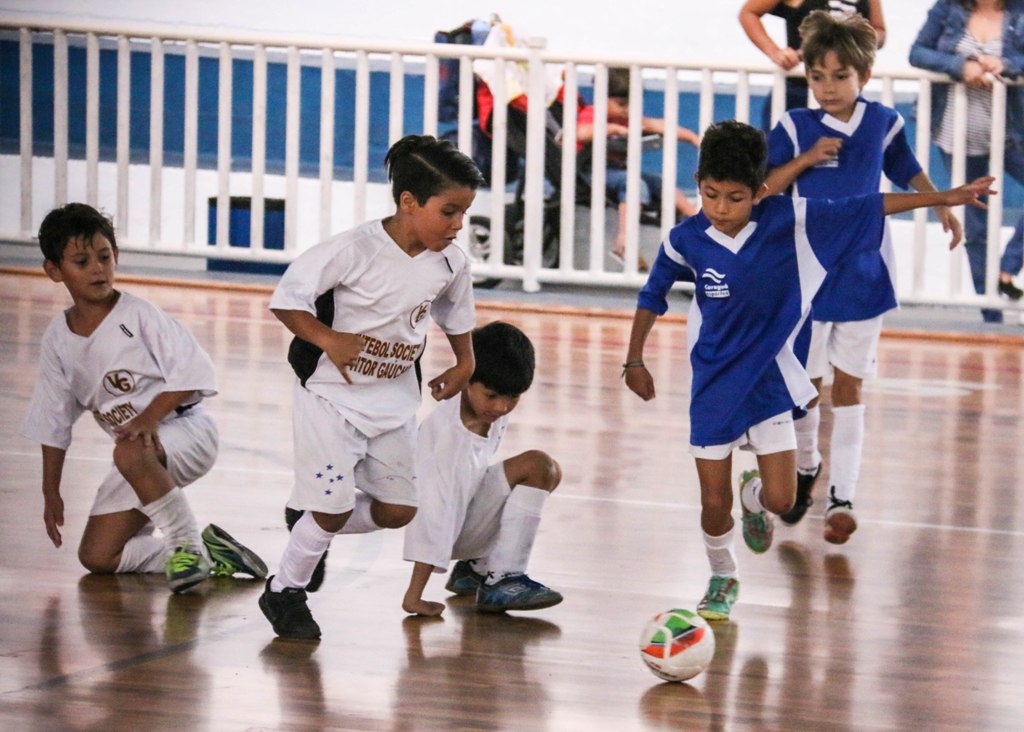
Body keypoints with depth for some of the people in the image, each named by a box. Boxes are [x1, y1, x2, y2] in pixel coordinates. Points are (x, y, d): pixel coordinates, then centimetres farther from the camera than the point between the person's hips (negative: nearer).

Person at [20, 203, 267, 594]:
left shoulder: (138, 316, -13)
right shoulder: (57, 340, 3)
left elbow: (192, 371, -18)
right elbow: (53, 422, 11)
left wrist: (151, 416, -30)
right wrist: (51, 492, 11)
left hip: (185, 433, -6)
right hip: (138, 454, 6)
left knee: (130, 454, -40)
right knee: (97, 556, -5)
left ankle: (187, 542, -22)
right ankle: (204, 553, 6)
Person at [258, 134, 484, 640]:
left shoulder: (450, 263, -5)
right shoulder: (354, 250, -23)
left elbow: (455, 314, 18)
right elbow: (285, 299, -18)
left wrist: (464, 363, 18)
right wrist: (328, 339, -26)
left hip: (394, 399, 6)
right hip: (332, 392, -6)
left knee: (398, 511, 3)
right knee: (334, 504, -12)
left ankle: (311, 530, 29)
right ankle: (284, 591, 11)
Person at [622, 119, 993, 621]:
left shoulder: (788, 221, -14)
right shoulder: (686, 240, -12)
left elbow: (866, 208, -8)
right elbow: (653, 296, 6)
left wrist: (942, 199, -7)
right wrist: (634, 361, 11)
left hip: (768, 379, 0)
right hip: (712, 385, 0)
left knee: (781, 499, -6)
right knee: (714, 503, 2)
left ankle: (753, 496, 32)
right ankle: (721, 579, 31)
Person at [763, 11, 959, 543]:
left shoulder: (882, 123, -1)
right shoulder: (796, 128, -8)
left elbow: (907, 170, 19)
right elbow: (762, 189, -11)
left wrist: (942, 206, 15)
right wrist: (806, 158, -22)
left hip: (863, 275, 1)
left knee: (849, 386, 2)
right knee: (807, 384, 8)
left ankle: (842, 496, 2)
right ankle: (806, 466, 34)